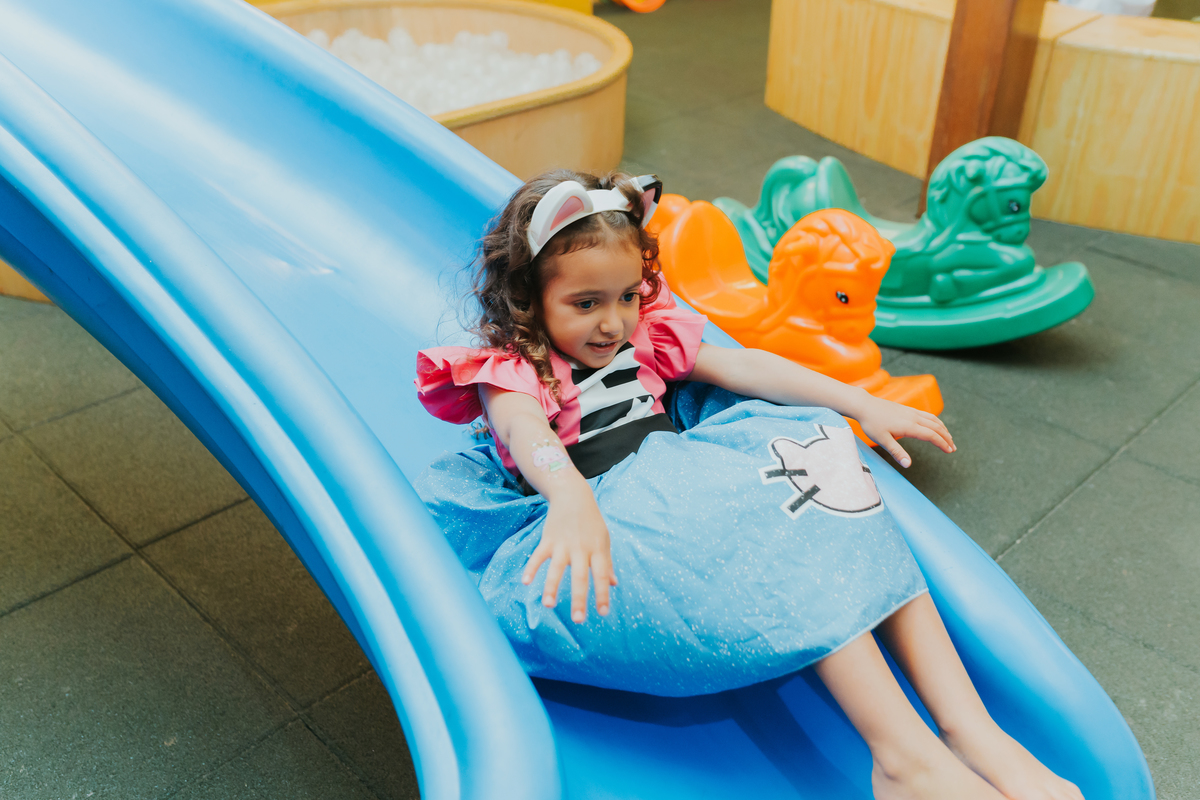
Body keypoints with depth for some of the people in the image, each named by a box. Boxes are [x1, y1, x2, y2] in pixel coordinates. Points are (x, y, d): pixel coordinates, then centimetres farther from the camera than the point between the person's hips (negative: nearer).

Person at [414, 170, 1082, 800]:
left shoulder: (646, 339, 21)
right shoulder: (506, 370, 2)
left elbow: (744, 367, 12)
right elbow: (526, 431, -21)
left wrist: (863, 405, 5)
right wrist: (571, 500, -45)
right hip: (607, 520, -7)